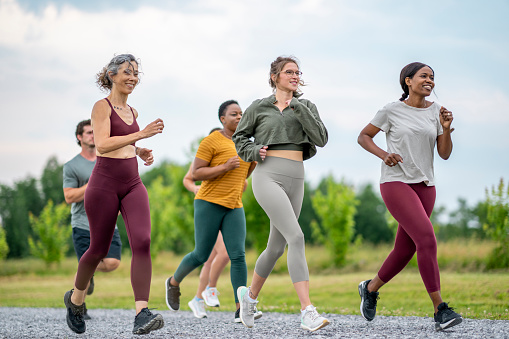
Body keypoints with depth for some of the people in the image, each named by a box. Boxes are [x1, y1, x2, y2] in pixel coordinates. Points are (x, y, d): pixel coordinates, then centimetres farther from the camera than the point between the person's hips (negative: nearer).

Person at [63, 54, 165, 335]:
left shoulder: (132, 111, 15)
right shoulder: (102, 106, -6)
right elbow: (102, 145, -20)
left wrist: (140, 152, 13)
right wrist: (141, 134, -26)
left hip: (132, 185, 5)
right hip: (105, 183, -5)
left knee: (142, 242, -16)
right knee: (99, 249, 5)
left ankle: (142, 314, -25)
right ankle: (75, 299, 34)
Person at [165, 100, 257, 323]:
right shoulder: (211, 141, -7)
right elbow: (196, 174, -10)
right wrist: (225, 167, -20)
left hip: (233, 207, 5)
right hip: (209, 203, -5)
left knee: (238, 256, -11)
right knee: (201, 256, 1)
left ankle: (241, 309, -14)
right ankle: (174, 282, 30)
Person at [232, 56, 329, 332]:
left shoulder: (306, 107, 13)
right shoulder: (259, 107, 7)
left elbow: (321, 139, -2)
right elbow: (239, 138, 18)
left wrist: (299, 108, -7)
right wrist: (254, 151, -2)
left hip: (295, 180, 5)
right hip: (268, 176, -5)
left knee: (276, 247, 12)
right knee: (296, 238, -21)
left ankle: (251, 294, 38)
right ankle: (308, 312, -27)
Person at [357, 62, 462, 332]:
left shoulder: (435, 111, 7)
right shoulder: (392, 110, -2)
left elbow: (445, 153, 5)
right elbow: (363, 137, 7)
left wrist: (446, 128, -12)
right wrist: (383, 154, -10)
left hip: (424, 187, 5)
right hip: (395, 184, -5)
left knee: (405, 251, 9)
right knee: (426, 238, -21)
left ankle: (371, 288, 36)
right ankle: (440, 309, -19)